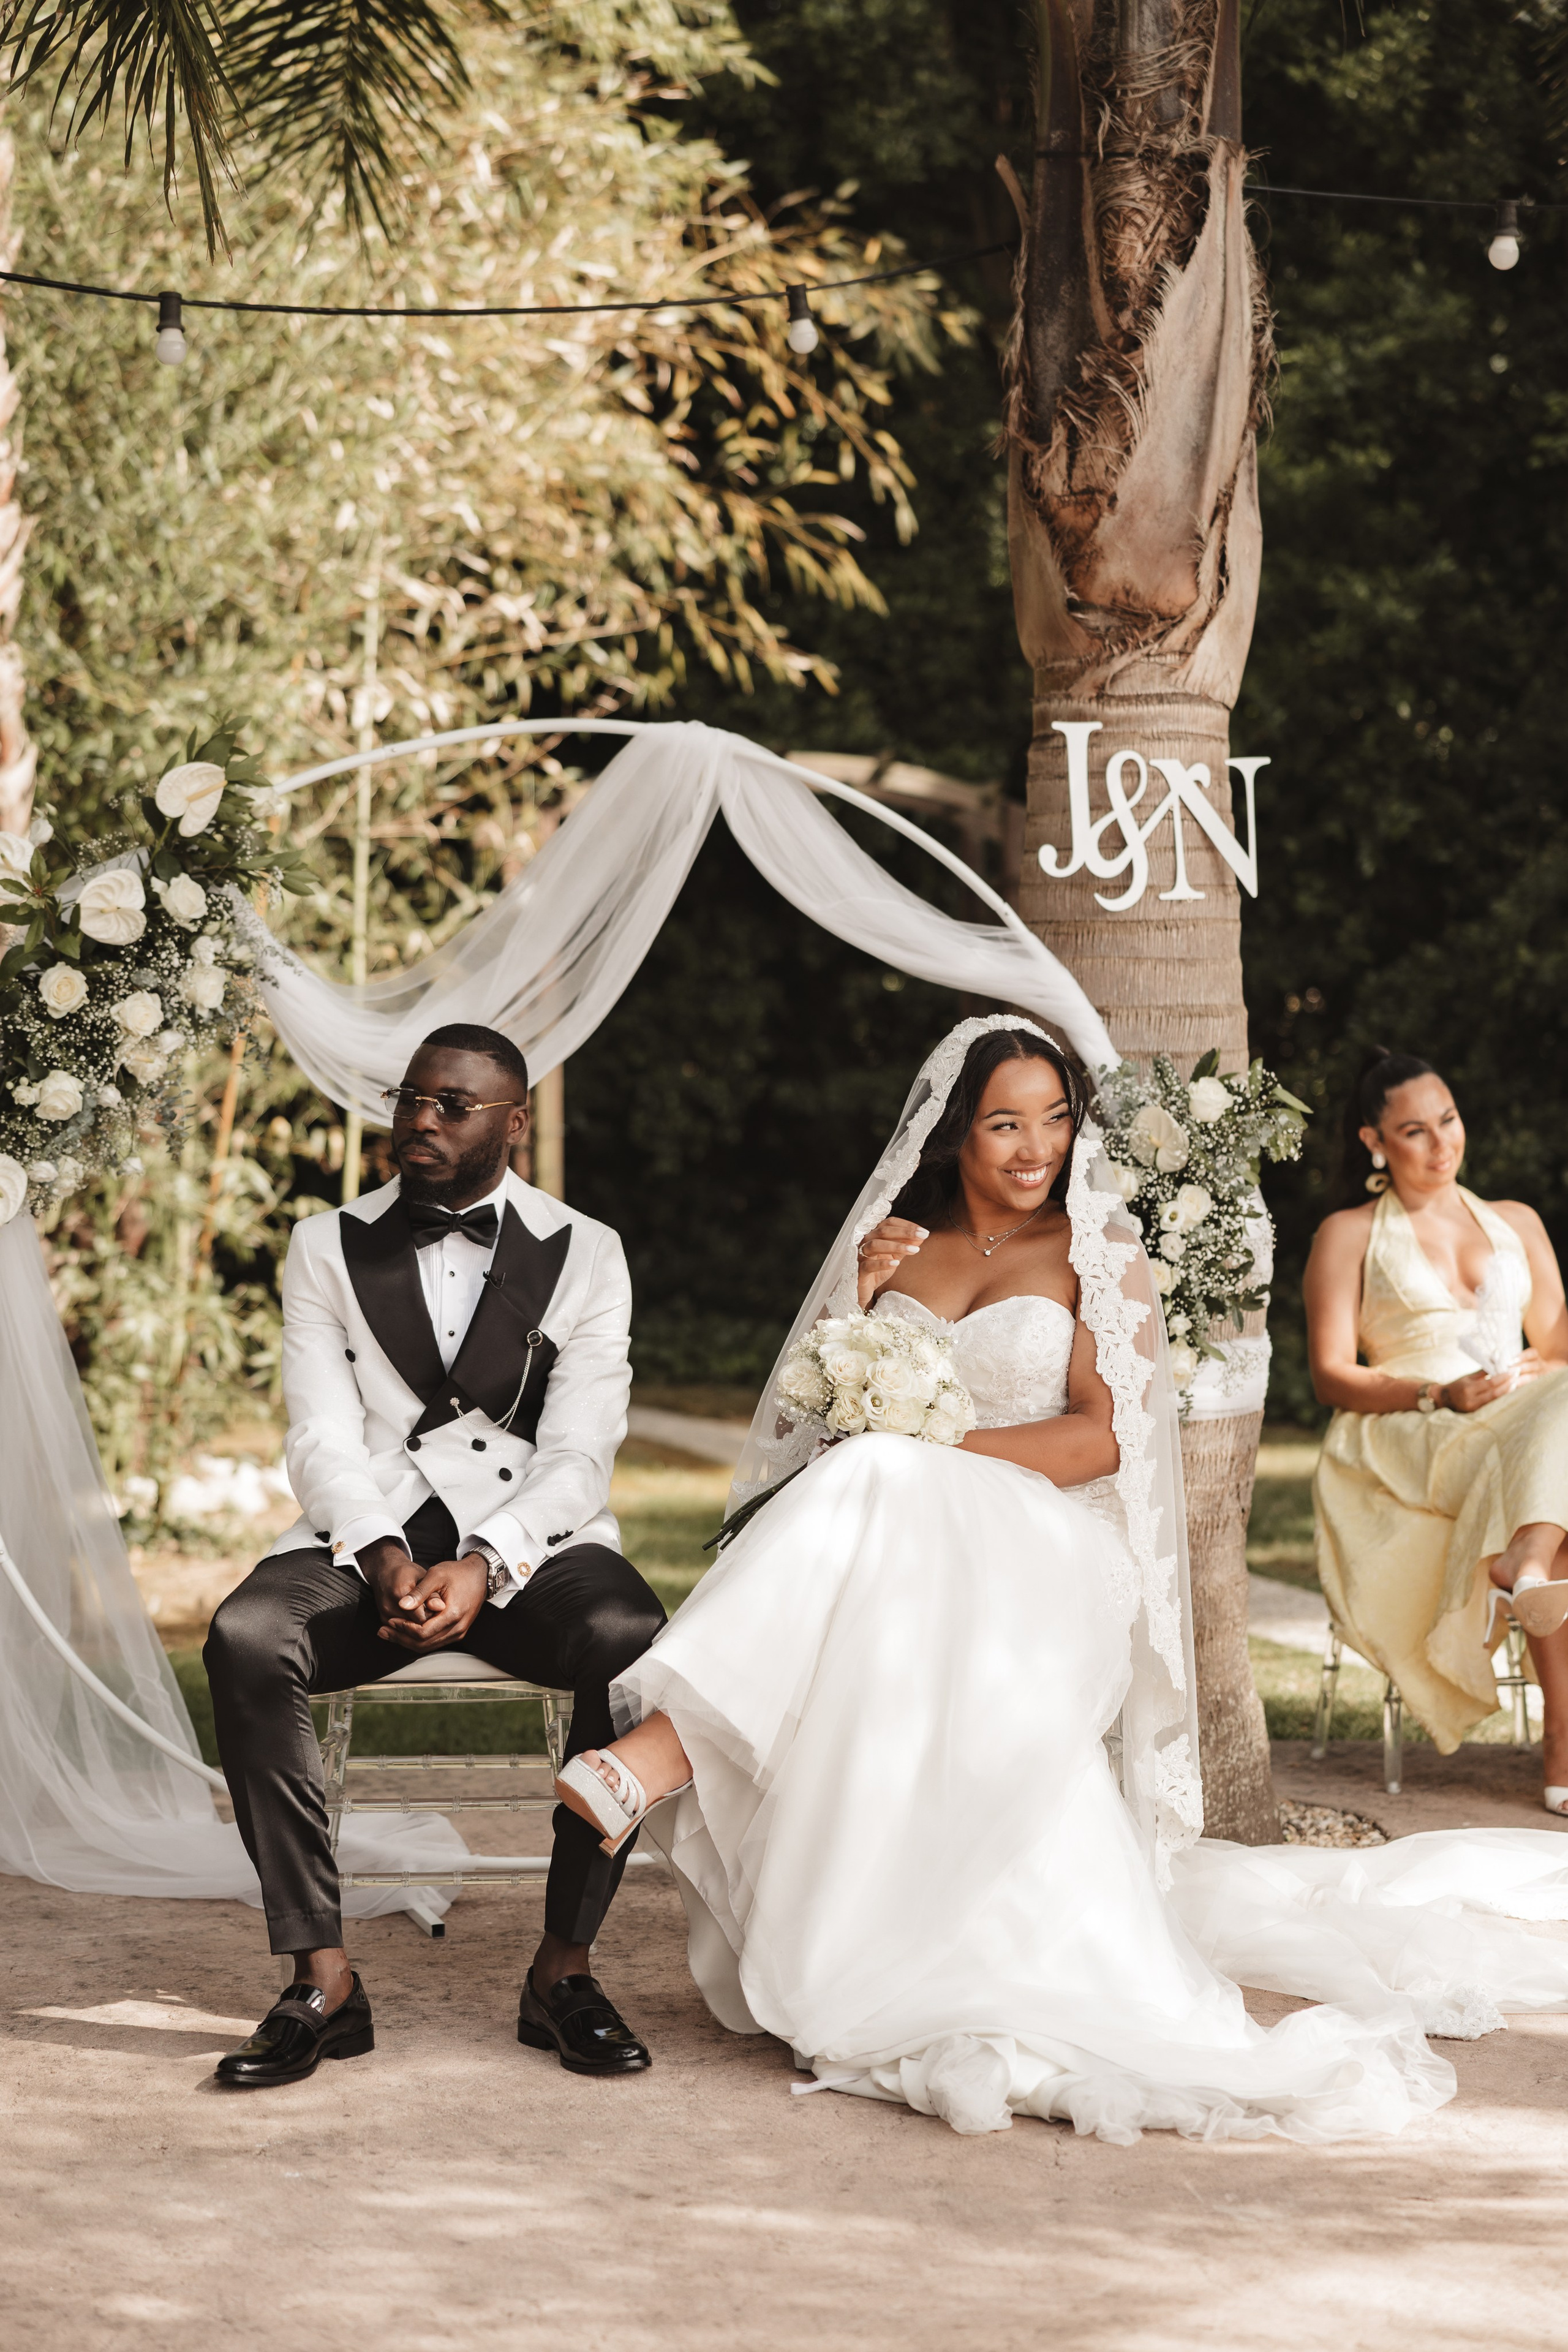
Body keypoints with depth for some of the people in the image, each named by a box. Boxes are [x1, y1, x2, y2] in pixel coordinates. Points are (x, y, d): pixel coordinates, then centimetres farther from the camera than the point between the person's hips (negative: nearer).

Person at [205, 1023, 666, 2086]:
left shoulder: (585, 1254, 8)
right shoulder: (329, 1248, 11)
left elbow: (578, 1458, -3)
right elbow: (324, 1440, 1)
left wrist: (481, 1568, -21)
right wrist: (388, 1562, -19)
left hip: (531, 1544, -1)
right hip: (367, 1537, 1)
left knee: (636, 1642, -34)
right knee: (245, 1640, -31)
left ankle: (565, 1967, -22)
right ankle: (322, 1977, -27)